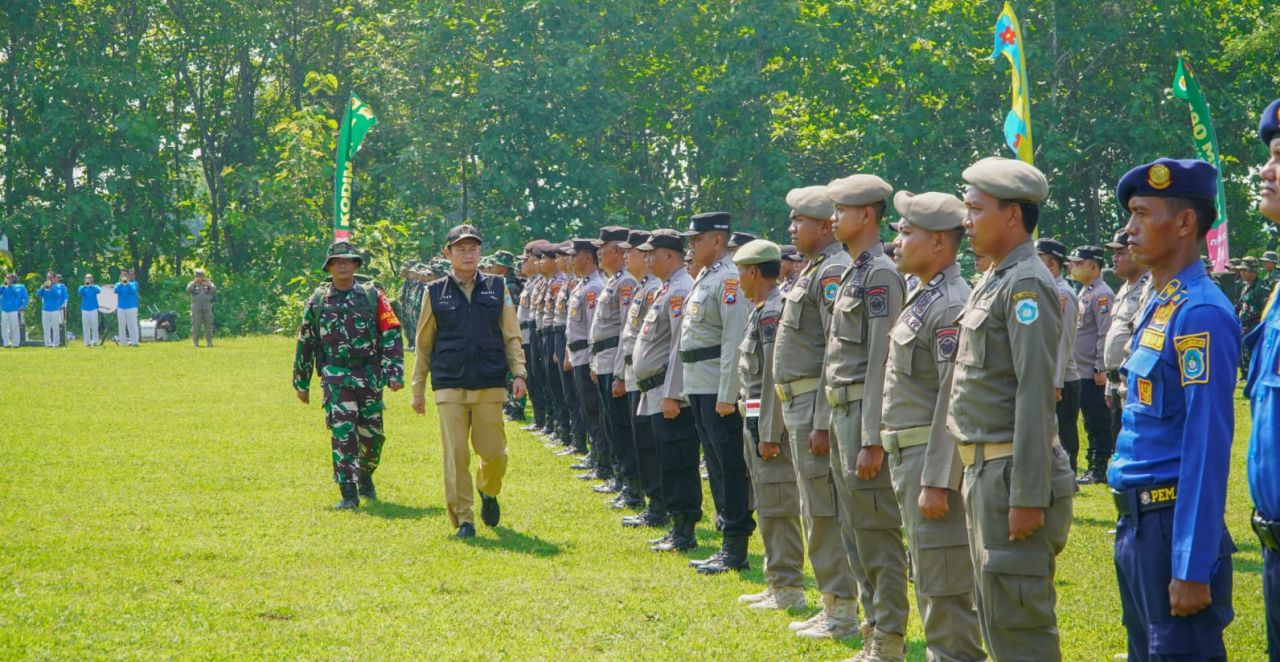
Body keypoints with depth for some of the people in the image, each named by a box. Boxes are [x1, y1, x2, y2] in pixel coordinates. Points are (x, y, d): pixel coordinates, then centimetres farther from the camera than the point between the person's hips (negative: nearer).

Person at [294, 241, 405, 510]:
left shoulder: (372, 296, 4)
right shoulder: (316, 301, 6)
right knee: (342, 432, -14)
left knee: (372, 434, 7)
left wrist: (394, 372, -8)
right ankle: (348, 495, -13)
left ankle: (365, 476, 36)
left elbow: (391, 335, 1)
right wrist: (301, 383, 15)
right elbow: (305, 344, 13)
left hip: (369, 375, 1)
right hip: (335, 375, -1)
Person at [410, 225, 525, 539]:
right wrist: (418, 388, 9)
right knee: (455, 455, -6)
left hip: (490, 385, 1)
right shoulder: (435, 292, 7)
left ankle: (488, 493, 31)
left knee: (494, 452, 0)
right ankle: (463, 519, 2)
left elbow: (512, 336, 9)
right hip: (449, 386, -1)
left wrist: (518, 372, -4)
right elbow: (423, 344, 11)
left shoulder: (497, 288, 8)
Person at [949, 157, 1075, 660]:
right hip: (983, 469, 10)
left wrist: (1028, 497, -24)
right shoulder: (993, 282, 16)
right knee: (994, 616, 15)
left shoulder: (1027, 286, -15)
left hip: (1012, 472, -10)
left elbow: (1036, 395, -21)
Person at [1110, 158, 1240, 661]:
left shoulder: (1200, 315, -16)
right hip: (1138, 521, 10)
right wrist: (1132, 526, 17)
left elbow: (1208, 446, -20)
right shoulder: (1157, 308, 13)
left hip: (1176, 523, -10)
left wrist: (1192, 569, -22)